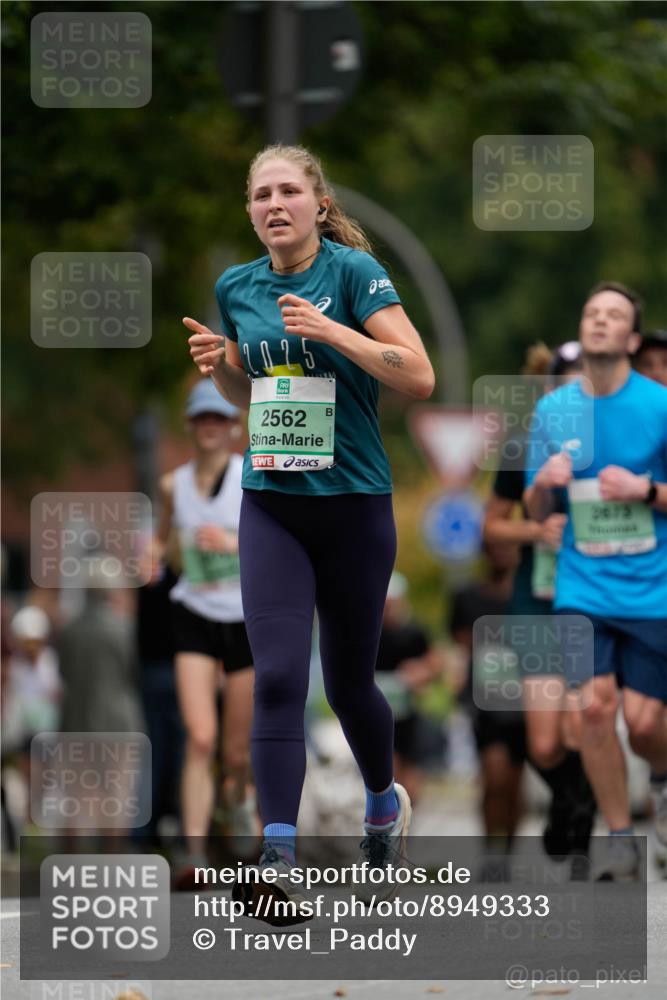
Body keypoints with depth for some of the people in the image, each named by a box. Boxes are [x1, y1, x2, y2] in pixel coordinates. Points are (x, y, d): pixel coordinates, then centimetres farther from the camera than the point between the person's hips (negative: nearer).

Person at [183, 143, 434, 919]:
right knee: (277, 679, -11)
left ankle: (384, 801, 40)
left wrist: (331, 330, -25)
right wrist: (218, 365, 0)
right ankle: (278, 856, -14)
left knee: (347, 682, 10)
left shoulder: (353, 272, -9)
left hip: (354, 506, -3)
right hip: (271, 506, 3)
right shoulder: (236, 288, 7)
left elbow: (419, 376, -17)